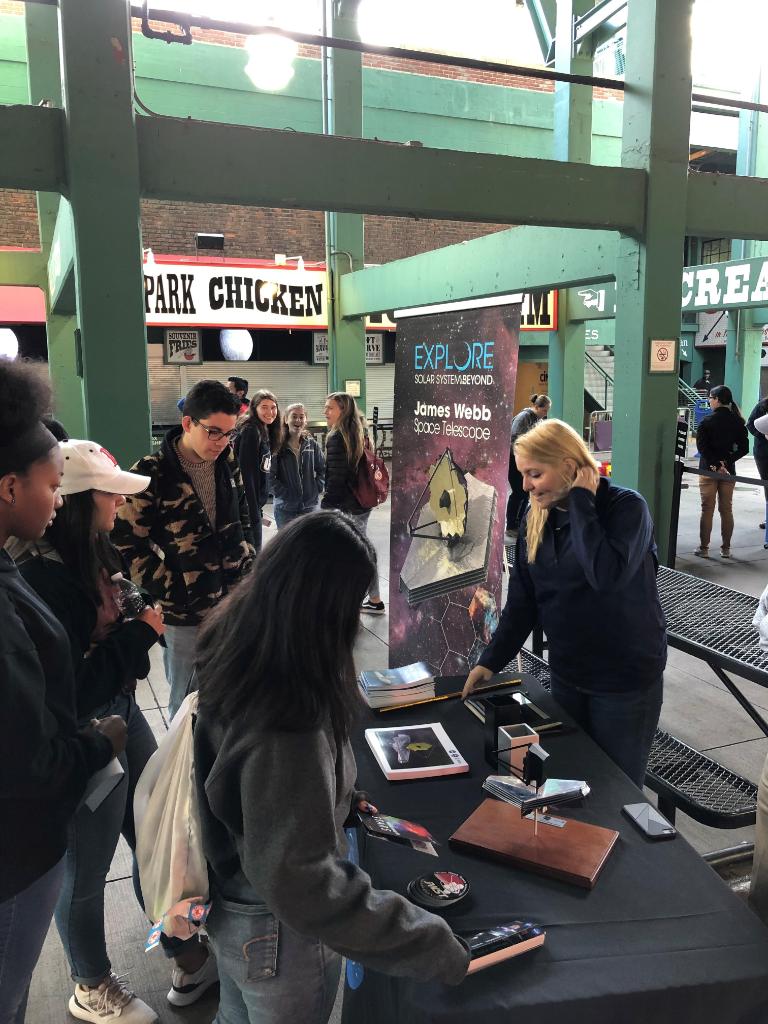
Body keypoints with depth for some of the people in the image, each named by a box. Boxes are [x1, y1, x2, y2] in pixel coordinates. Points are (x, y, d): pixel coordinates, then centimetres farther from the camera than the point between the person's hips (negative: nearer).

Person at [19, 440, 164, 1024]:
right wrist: (143, 632, -22)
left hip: (124, 714, 8)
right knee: (87, 872, 15)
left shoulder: (98, 553, -2)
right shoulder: (43, 578, -27)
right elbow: (72, 686, -28)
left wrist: (146, 618, -5)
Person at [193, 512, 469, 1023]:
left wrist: (340, 797, 8)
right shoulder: (285, 723, -39)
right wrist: (431, 944, -29)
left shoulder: (233, 657, -12)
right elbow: (299, 881, -34)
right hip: (277, 934, -7)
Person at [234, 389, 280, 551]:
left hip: (256, 505, 9)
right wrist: (254, 513, -20)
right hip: (250, 507, -9)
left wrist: (258, 509, 14)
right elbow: (246, 474, -19)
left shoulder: (265, 432, 13)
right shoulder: (250, 431, -14)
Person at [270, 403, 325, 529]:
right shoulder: (278, 445, -6)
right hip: (285, 506, -2)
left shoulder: (312, 444, 4)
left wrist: (317, 488, 1)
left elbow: (323, 469, 12)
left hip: (311, 504, 3)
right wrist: (282, 493, -13)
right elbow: (270, 475, -9)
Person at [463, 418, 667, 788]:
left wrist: (581, 502, -25)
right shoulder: (536, 517, 0)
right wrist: (491, 659, -5)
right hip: (566, 674, 5)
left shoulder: (626, 507, -17)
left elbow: (607, 576, -34)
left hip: (626, 677, -5)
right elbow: (522, 597, 2)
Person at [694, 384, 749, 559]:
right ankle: (726, 549, 17)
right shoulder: (737, 422, 1)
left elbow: (702, 447, -15)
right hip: (729, 471, 3)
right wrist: (726, 462, -7)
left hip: (708, 470, -3)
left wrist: (715, 465, -14)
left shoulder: (706, 421, -10)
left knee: (707, 510, 3)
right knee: (726, 510, 12)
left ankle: (704, 548, 7)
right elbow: (744, 448, -1)